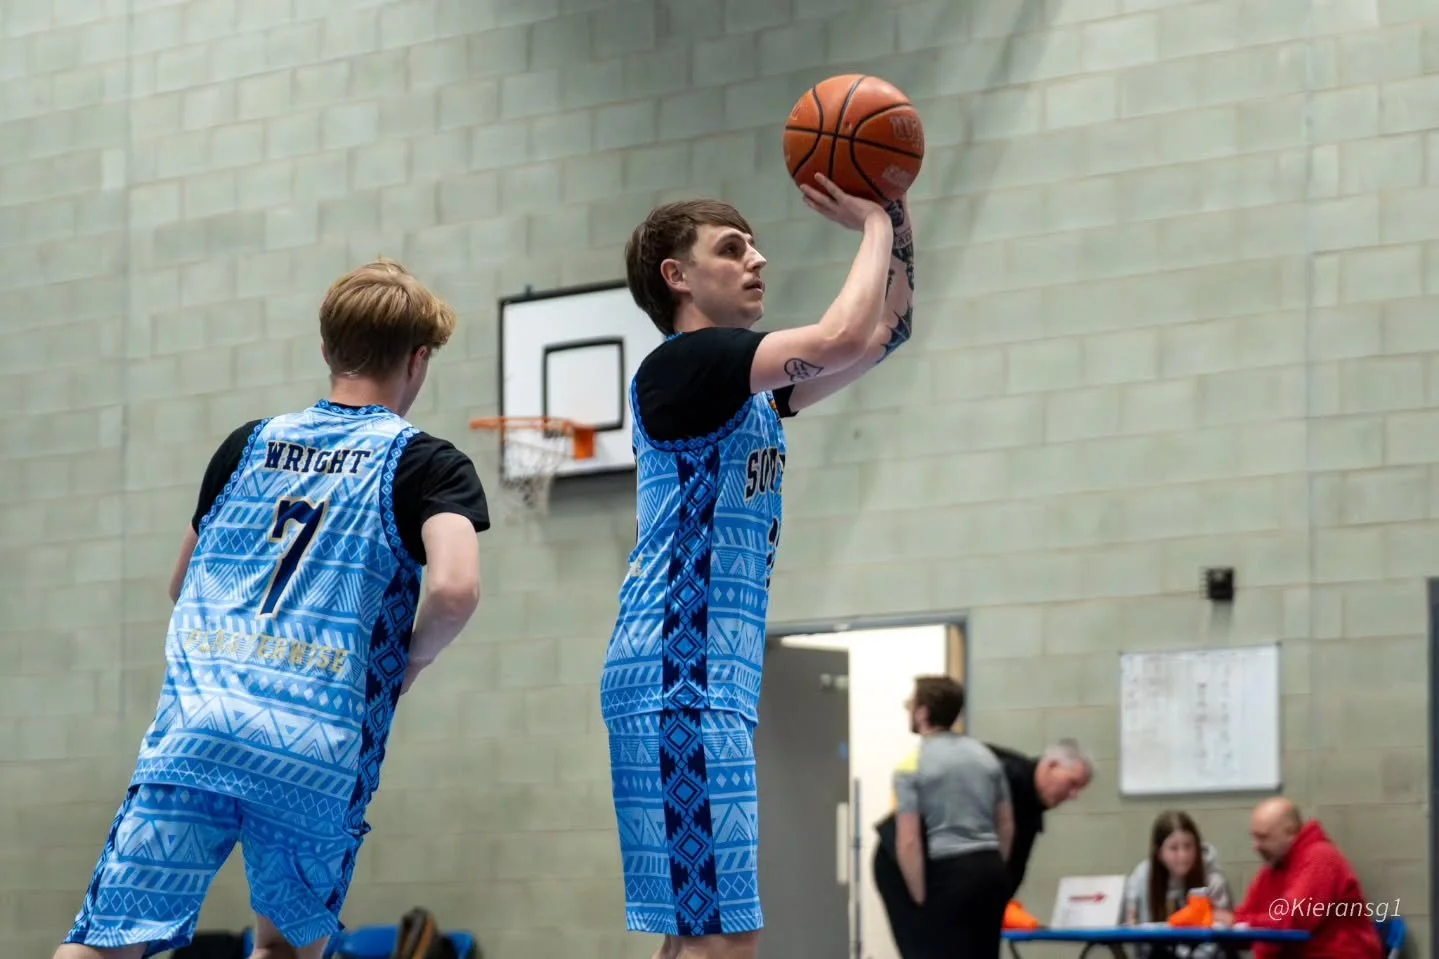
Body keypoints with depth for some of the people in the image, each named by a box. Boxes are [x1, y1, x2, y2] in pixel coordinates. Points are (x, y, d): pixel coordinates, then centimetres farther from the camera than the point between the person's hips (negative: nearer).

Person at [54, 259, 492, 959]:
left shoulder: (247, 445, 20)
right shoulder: (426, 463, 5)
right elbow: (454, 588, -13)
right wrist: (409, 665, 6)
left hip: (192, 729, 2)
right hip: (320, 758, -2)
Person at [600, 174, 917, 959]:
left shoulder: (749, 389, 20)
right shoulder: (680, 364, -7)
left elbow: (884, 333, 25)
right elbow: (839, 340, -19)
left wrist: (895, 223, 12)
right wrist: (875, 225, -4)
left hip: (713, 681, 10)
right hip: (676, 672, -10)